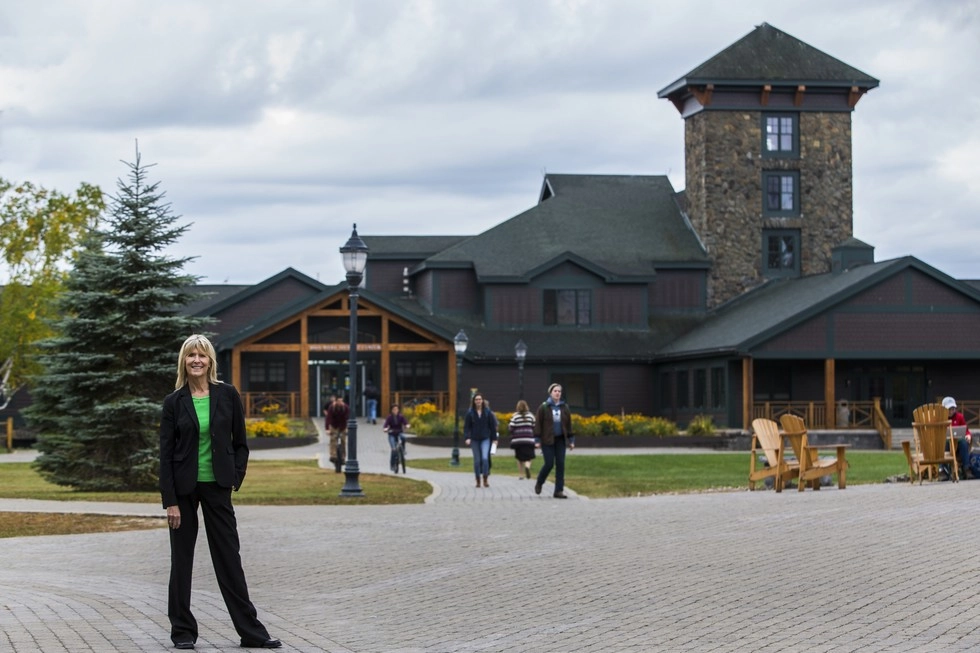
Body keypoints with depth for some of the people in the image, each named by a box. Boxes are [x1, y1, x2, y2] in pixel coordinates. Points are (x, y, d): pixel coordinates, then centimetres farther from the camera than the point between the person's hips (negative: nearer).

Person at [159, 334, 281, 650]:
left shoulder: (228, 395, -1)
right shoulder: (173, 402, -4)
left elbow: (240, 443, 6)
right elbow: (165, 453, -4)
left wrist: (236, 478, -4)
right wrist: (170, 501, -9)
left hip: (217, 486, 1)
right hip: (183, 487, -1)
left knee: (229, 556, 3)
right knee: (182, 557, 5)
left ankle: (251, 631, 6)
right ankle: (183, 630, 14)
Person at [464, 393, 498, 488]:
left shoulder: (488, 412, 0)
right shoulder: (470, 413, -2)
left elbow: (492, 426, 4)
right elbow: (466, 426, -1)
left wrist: (494, 438, 4)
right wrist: (467, 438, -13)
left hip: (485, 439, -1)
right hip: (474, 440, 1)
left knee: (485, 458, -16)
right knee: (477, 460, 4)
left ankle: (485, 479, -9)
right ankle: (478, 480, 14)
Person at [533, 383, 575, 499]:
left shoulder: (564, 407, 7)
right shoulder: (543, 407, -4)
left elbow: (568, 424, 11)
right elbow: (538, 424, -5)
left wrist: (571, 440, 8)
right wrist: (537, 440, -10)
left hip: (560, 440, 4)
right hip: (547, 440, -4)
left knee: (560, 464, -1)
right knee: (549, 464, -6)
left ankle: (559, 490, 2)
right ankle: (539, 483, 21)